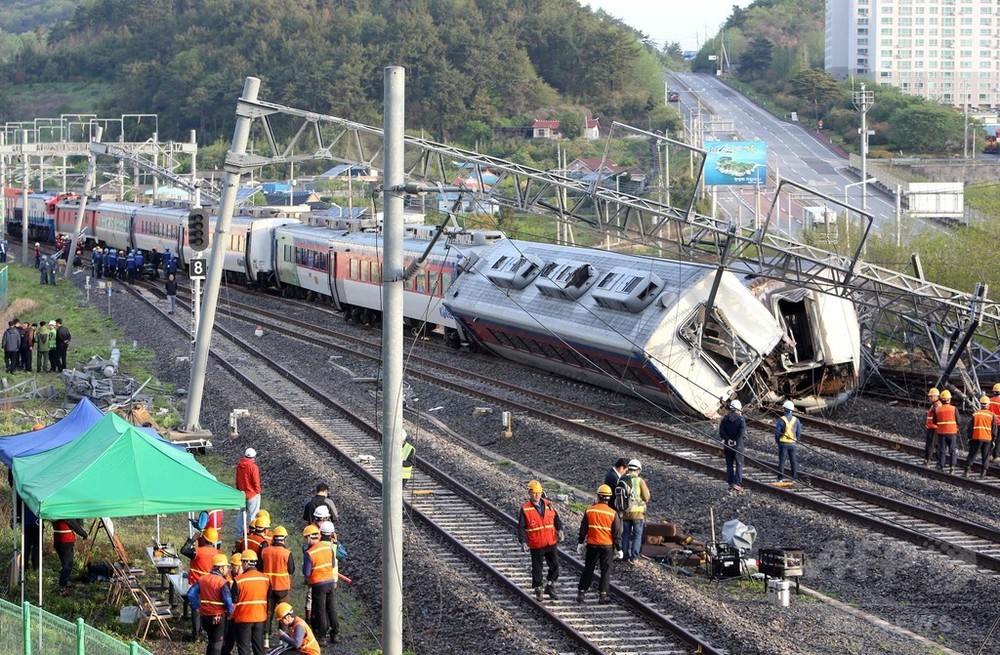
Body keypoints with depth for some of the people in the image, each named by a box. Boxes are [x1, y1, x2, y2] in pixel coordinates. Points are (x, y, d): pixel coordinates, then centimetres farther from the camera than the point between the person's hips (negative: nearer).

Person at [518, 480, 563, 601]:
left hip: (551, 542, 3)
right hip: (536, 545, -3)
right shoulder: (525, 509, -8)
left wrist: (559, 530, -6)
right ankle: (538, 589, 20)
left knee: (555, 565, 3)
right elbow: (521, 527, -7)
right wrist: (523, 542, -16)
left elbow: (557, 518, 12)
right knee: (537, 568, 6)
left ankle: (550, 587, 19)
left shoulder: (548, 505, 4)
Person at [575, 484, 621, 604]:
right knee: (606, 570, 7)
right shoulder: (613, 514, -9)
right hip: (607, 546, -1)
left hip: (592, 545, 1)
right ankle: (603, 595, 5)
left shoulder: (589, 511, -4)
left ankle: (581, 592, 13)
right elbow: (617, 533, -6)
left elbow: (583, 528, 2)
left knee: (588, 569, 12)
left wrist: (580, 542, 12)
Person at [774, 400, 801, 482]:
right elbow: (799, 433, 4)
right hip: (793, 444, 3)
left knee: (782, 461, 3)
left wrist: (777, 441, 8)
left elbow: (777, 433, -8)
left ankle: (780, 478, 2)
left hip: (783, 443, -3)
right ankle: (795, 478, 11)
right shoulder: (796, 420, -1)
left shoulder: (781, 420, -12)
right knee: (794, 461, 9)